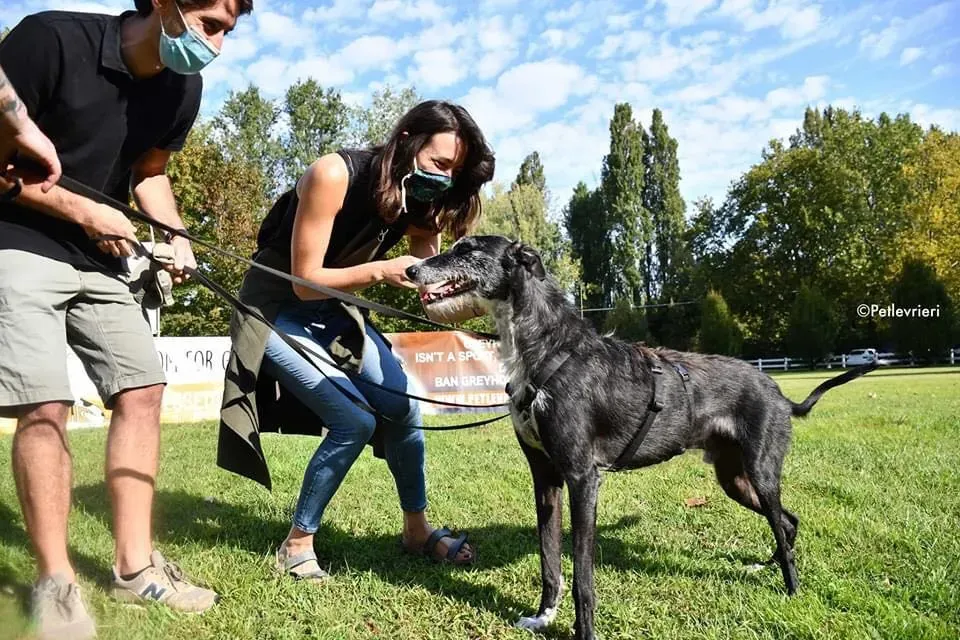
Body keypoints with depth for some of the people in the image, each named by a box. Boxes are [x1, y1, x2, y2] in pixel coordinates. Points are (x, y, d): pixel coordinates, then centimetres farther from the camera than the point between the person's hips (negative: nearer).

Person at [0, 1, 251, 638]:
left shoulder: (183, 88, 1)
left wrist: (176, 236, -3)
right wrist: (81, 211, -19)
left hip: (101, 257, 6)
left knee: (142, 390, -2)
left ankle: (135, 565, 8)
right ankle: (56, 583, 0)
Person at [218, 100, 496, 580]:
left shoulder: (421, 203, -8)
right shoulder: (335, 176, -27)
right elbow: (306, 281, -24)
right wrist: (380, 270, -36)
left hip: (336, 312, 7)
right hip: (279, 310, -6)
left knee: (404, 409, -3)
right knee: (355, 422, -18)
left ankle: (417, 529, 18)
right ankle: (297, 544, 3)